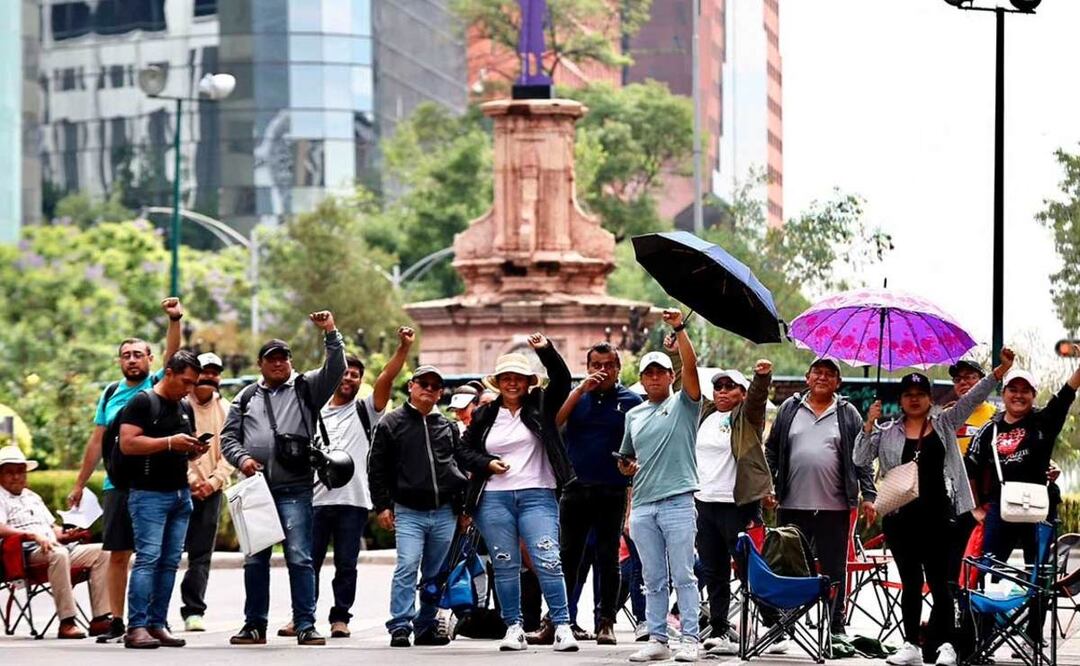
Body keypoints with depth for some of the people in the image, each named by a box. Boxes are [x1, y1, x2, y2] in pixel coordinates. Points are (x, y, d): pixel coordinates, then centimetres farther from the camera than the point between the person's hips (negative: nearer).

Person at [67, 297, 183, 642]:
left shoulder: (159, 386, 3)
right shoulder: (111, 393, 11)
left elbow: (172, 355, -15)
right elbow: (97, 441, 15)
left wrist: (175, 321, -30)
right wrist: (80, 484, 14)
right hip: (117, 485, 3)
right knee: (118, 553, 4)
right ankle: (116, 622, 9)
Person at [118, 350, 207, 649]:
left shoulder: (186, 408, 19)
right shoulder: (142, 403, -5)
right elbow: (127, 444, -15)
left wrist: (196, 449, 5)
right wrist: (170, 442, -20)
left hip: (180, 494, 8)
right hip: (149, 493, -8)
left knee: (170, 562, 5)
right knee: (148, 558, -14)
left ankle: (157, 624, 9)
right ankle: (136, 627, -16)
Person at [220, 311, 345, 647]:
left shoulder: (306, 388, 7)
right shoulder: (246, 398, 15)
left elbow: (335, 369, -6)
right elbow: (228, 436, 15)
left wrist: (331, 333, -17)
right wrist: (241, 458, -5)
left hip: (295, 490, -3)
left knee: (299, 557, -8)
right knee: (255, 559, 9)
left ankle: (305, 625, -6)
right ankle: (255, 625, 16)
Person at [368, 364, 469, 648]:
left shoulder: (448, 426, 14)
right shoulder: (391, 423, 4)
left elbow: (462, 465, 20)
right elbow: (377, 467, 4)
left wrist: (463, 506, 13)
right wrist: (382, 505, -3)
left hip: (444, 513, 4)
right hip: (408, 512, -4)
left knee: (435, 575, 7)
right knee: (407, 567, -16)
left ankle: (426, 627, 15)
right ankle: (400, 627, -15)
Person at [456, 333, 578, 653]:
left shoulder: (540, 407, 7)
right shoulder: (484, 416, 12)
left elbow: (561, 379, -6)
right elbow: (466, 450, 17)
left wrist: (546, 350, -21)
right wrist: (487, 464, -2)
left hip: (537, 496, -2)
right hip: (494, 498, 2)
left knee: (548, 560, -12)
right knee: (505, 565, 4)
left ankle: (562, 626, -12)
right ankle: (513, 627, 11)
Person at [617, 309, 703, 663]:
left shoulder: (683, 404, 4)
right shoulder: (634, 415, 18)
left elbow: (691, 367, -13)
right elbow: (626, 458, 28)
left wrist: (679, 329, -21)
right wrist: (626, 466, 7)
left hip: (677, 501, -5)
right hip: (643, 505, 5)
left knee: (683, 576, -5)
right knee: (653, 579, 8)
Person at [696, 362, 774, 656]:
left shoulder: (745, 416, -1)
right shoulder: (703, 415, 15)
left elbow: (757, 396, -20)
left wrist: (763, 376, -40)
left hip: (737, 505, -7)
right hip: (704, 503, 7)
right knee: (713, 573, 10)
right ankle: (719, 632, 15)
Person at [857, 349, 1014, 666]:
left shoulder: (944, 424, 9)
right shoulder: (887, 432, 10)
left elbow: (973, 398, 2)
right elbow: (860, 459, 4)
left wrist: (1000, 370, -8)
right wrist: (868, 425, -8)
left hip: (937, 515, -1)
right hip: (901, 517, 1)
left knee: (940, 582, -4)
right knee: (911, 583, 8)